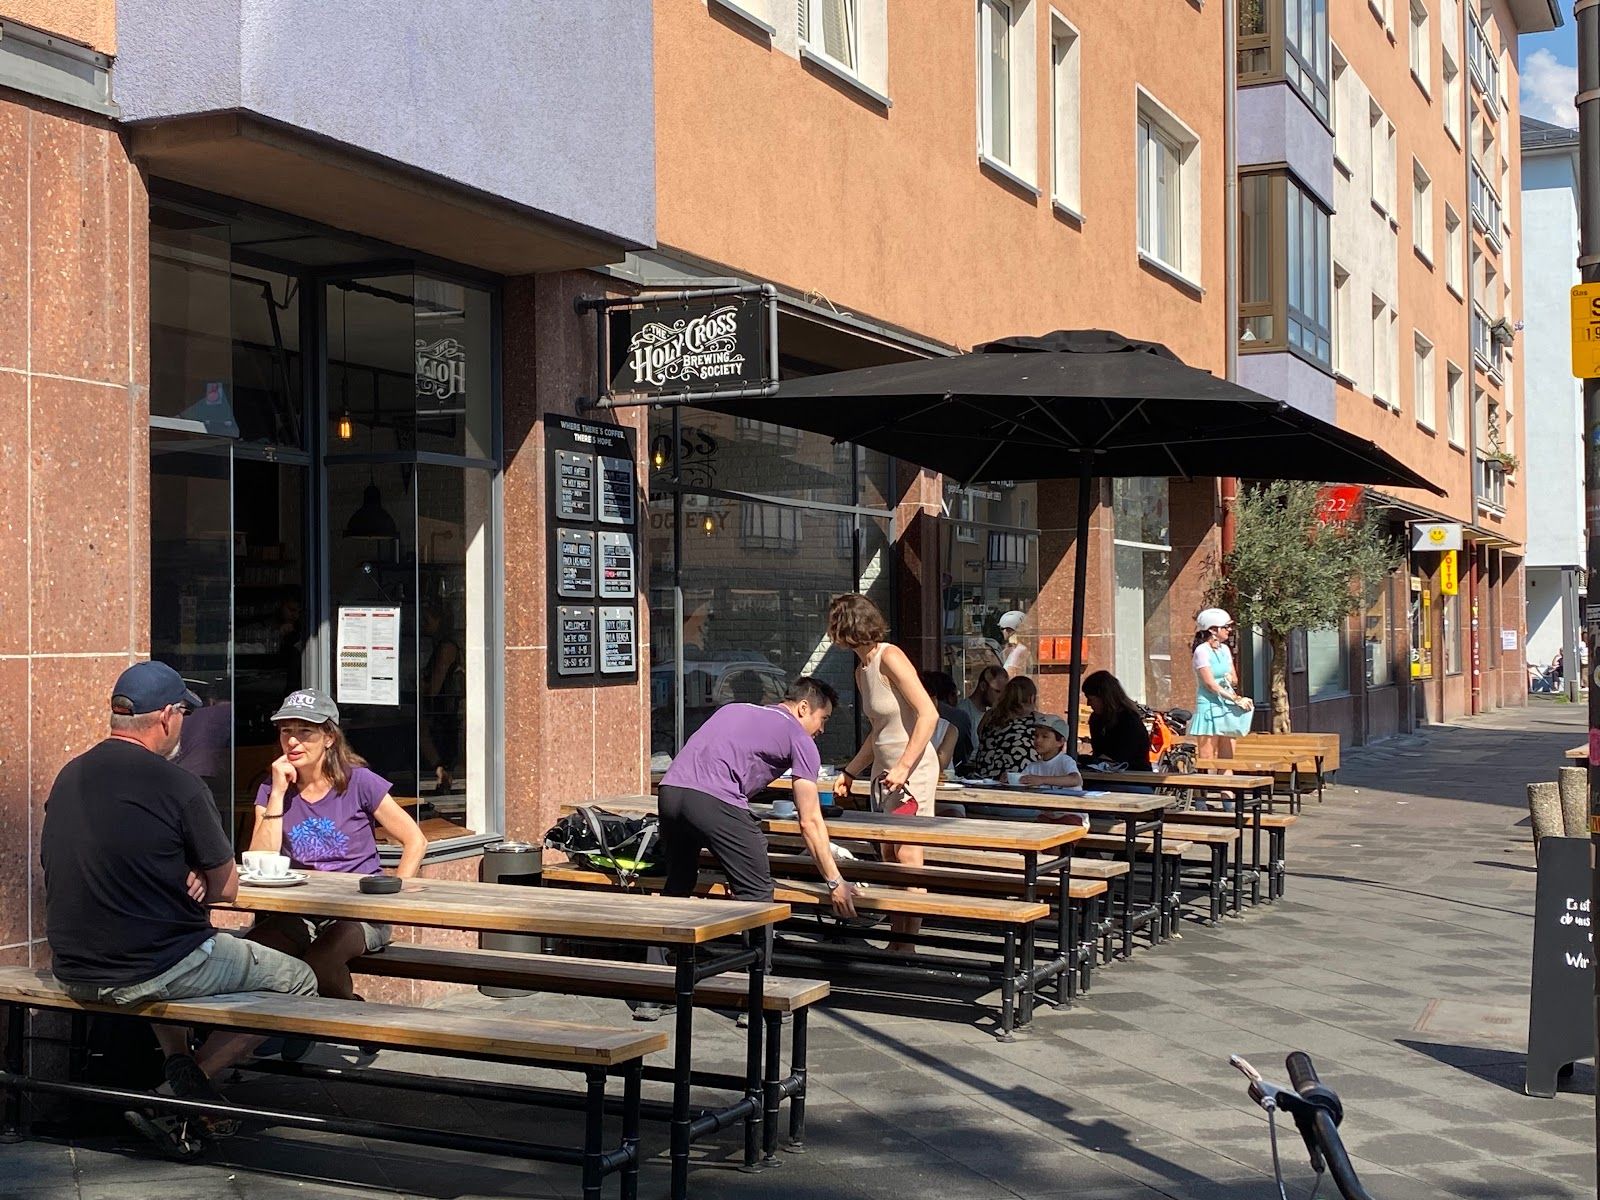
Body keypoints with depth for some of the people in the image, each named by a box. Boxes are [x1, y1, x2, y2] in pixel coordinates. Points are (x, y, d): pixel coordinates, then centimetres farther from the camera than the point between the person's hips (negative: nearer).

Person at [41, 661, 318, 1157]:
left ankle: (178, 1065, 26)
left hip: (73, 971, 8)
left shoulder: (68, 777, 5)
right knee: (298, 981, 8)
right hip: (149, 972, -8)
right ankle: (177, 1094, 5)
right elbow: (226, 888, -6)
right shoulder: (177, 784, -16)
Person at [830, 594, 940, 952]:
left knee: (907, 855, -8)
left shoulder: (890, 658, -15)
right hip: (886, 770, 10)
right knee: (889, 857, 9)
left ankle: (907, 943, -5)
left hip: (913, 770, -10)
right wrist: (849, 772, 19)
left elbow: (929, 715, -21)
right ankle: (896, 939, 14)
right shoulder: (862, 669, 13)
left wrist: (903, 767, -22)